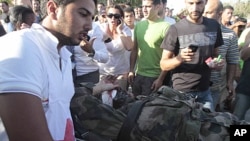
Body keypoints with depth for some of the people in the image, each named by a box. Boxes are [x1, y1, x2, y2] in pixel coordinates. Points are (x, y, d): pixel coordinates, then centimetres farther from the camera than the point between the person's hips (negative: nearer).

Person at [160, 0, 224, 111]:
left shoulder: (214, 26, 1)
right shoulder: (176, 29, -11)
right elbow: (163, 65, -10)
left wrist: (217, 62, -8)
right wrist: (179, 58, -29)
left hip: (205, 92, 4)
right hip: (181, 92, -3)